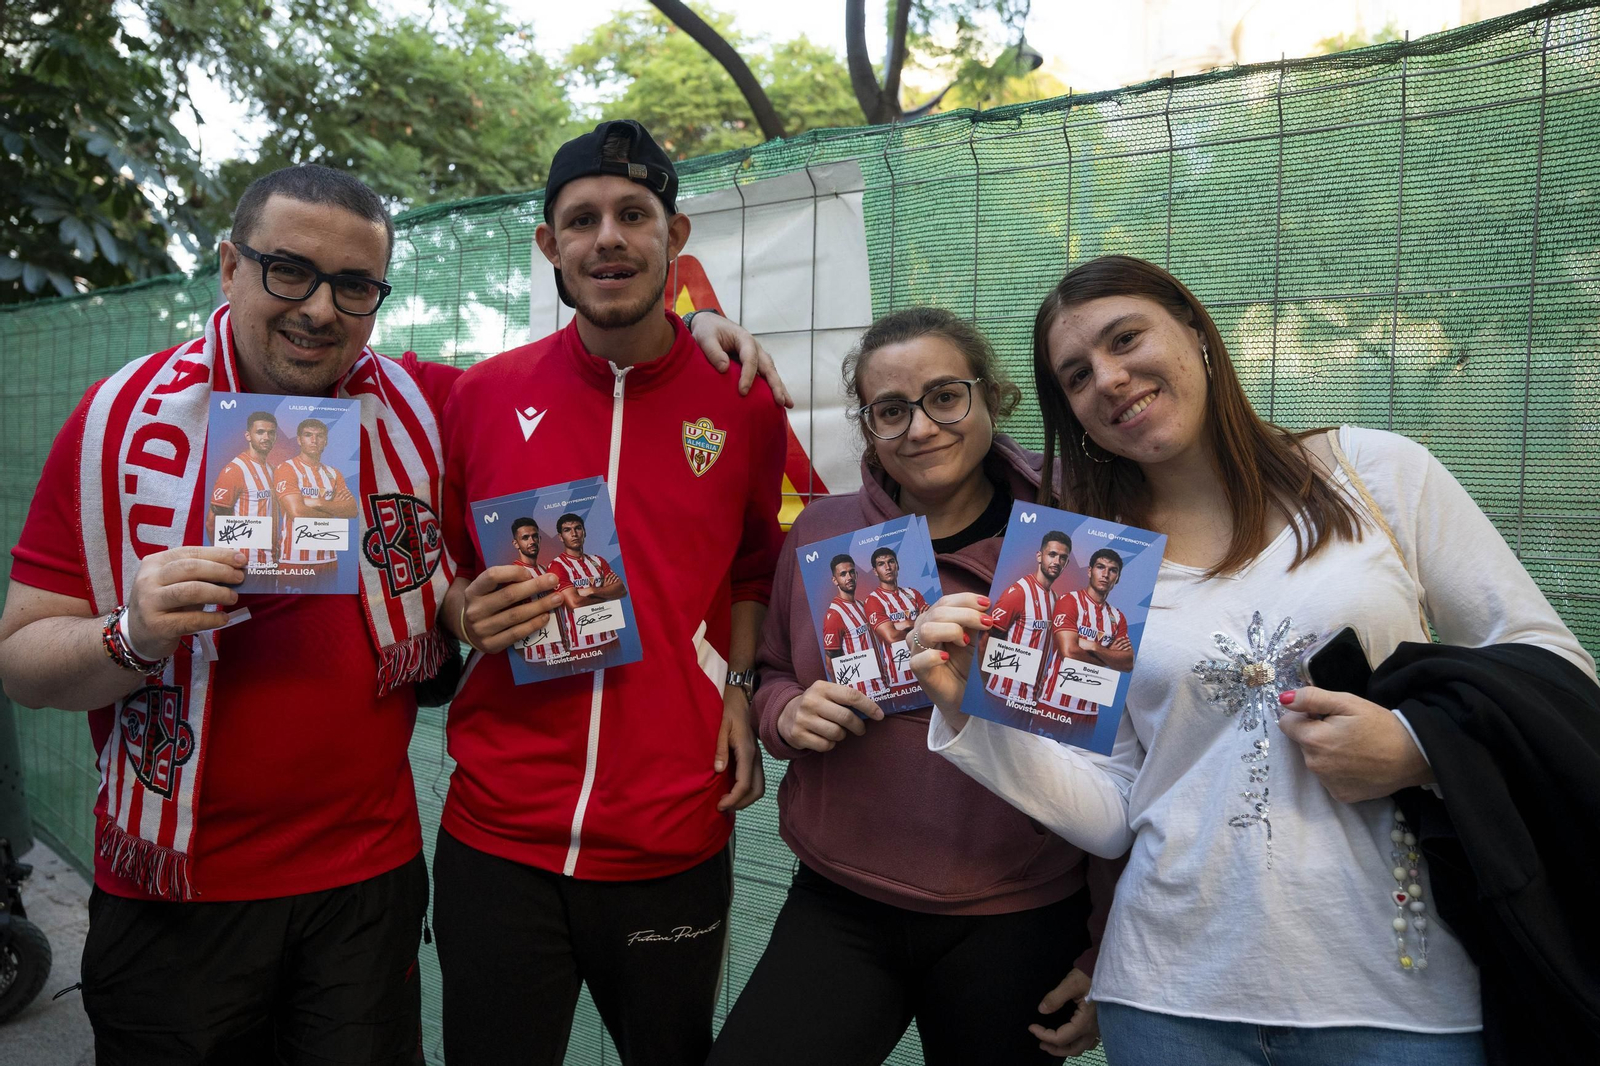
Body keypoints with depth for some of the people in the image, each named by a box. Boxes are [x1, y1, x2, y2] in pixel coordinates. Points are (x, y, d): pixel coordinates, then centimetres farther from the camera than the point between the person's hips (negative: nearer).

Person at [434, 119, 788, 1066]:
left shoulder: (743, 402, -1)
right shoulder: (483, 395, -1)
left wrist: (741, 688, -3)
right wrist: (466, 612, -10)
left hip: (676, 847, 0)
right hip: (497, 837, 0)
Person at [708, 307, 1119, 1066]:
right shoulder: (821, 532, 0)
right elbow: (770, 678, 15)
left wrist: (1108, 954, -1)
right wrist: (788, 712, -10)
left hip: (1018, 927, -2)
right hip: (837, 911, 3)